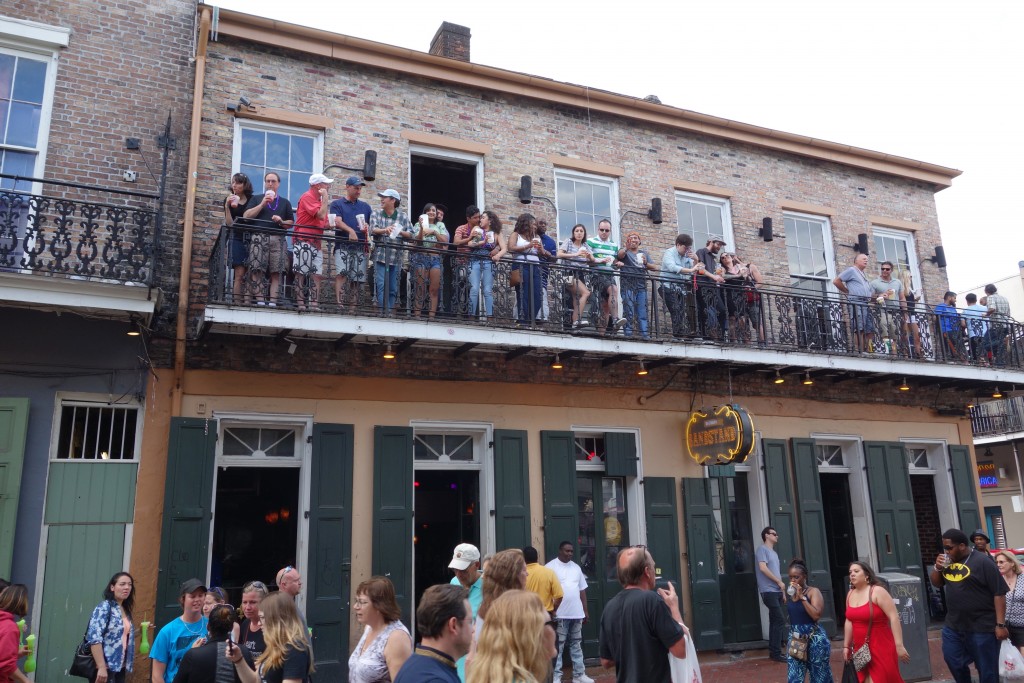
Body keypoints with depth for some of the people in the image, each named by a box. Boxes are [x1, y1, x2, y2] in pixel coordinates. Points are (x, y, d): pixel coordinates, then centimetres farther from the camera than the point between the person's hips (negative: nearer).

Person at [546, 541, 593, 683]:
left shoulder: (576, 568, 13)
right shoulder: (550, 567, -7)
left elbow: (582, 590, 17)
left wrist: (585, 611, 14)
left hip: (577, 613, 6)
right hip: (559, 614, -6)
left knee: (577, 645, 13)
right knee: (558, 646, -1)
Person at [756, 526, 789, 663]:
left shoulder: (774, 552, 22)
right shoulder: (762, 549, -5)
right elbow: (763, 568, -16)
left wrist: (782, 590, 14)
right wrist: (779, 582, -11)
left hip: (776, 591, 9)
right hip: (769, 591, -9)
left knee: (775, 621, 8)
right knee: (780, 620, -12)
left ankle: (773, 652, 13)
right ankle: (776, 653, -8)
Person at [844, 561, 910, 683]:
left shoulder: (877, 591, -11)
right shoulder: (850, 594, 9)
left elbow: (894, 617, -16)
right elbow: (849, 621, 16)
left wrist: (899, 645, -21)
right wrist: (846, 646, 16)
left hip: (881, 647, -6)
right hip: (861, 648, 6)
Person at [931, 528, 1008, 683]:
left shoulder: (983, 563, -13)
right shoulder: (948, 561, 6)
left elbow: (999, 594, -13)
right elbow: (936, 583, 15)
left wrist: (1000, 625, -16)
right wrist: (937, 567, -5)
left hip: (981, 628, -6)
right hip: (953, 626, 6)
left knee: (987, 670, 6)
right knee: (954, 661, 14)